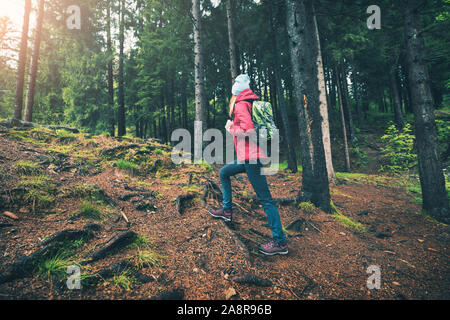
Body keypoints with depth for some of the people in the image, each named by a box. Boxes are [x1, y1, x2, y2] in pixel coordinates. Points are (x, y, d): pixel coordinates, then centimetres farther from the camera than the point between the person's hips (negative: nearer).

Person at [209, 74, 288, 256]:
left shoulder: (240, 105, -10)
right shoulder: (251, 103, 18)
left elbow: (248, 129, -24)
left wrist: (230, 127, -7)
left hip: (251, 158, -10)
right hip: (248, 157, 10)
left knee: (264, 198, -9)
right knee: (224, 173, 25)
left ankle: (280, 241, -3)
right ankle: (227, 210, 31)